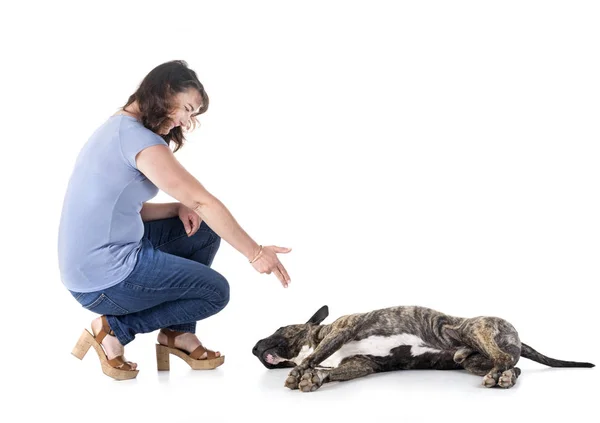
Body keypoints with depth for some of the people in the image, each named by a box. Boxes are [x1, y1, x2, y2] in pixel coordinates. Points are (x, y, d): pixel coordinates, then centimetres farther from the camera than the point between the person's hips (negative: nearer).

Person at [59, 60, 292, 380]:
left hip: (87, 266, 10)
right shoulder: (138, 137, -19)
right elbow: (203, 202, -21)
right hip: (107, 280, -10)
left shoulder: (116, 129, 12)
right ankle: (114, 330, 1)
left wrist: (180, 208, 0)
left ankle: (177, 333, 18)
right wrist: (254, 253, -16)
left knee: (205, 230, 15)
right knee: (216, 291, 4)